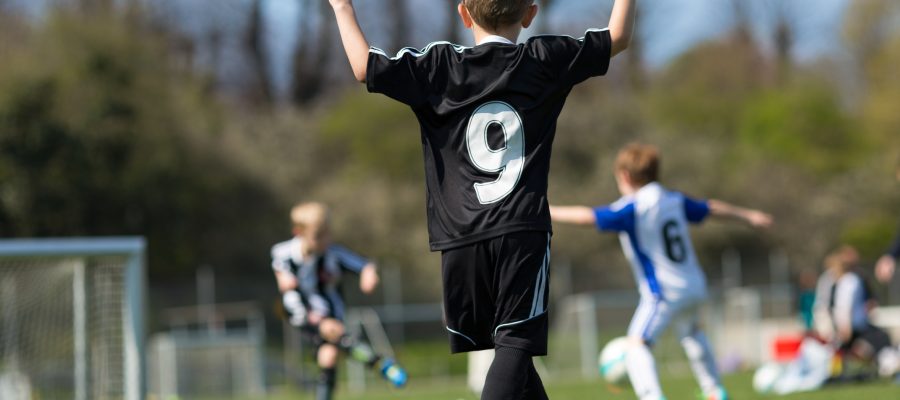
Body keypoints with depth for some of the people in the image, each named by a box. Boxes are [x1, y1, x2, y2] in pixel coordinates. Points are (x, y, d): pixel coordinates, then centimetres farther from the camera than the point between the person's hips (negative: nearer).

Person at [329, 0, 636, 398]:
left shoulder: (438, 66, 2)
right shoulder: (543, 60, 4)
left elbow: (365, 67, -2)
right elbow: (618, 37, 11)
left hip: (462, 237, 2)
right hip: (522, 231, -2)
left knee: (513, 340, 15)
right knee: (514, 341, -8)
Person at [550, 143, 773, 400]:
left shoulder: (631, 210, -16)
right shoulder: (675, 201, 7)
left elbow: (589, 217, -27)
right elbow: (711, 208, 22)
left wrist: (547, 212, -23)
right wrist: (748, 215, 37)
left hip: (663, 293, -8)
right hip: (694, 286, 8)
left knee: (638, 344, -16)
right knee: (690, 332, 34)